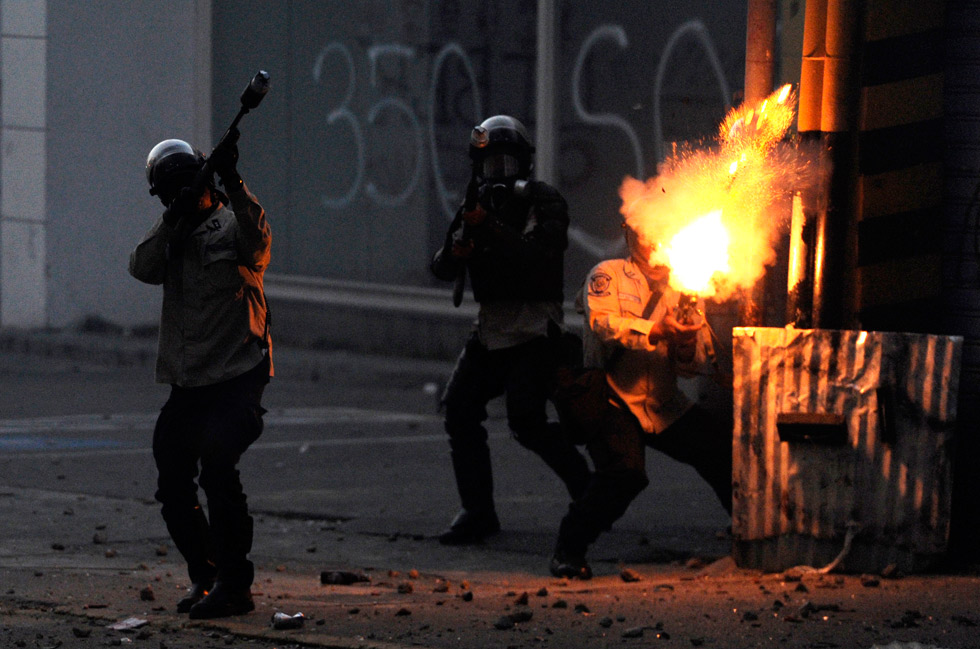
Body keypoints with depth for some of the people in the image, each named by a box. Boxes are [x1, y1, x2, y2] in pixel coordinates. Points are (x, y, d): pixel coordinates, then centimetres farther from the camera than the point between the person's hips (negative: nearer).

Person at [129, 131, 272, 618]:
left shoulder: (232, 226, -1)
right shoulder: (170, 237, 14)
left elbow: (257, 240, -25)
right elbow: (143, 267, -5)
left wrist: (232, 181, -37)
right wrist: (175, 215, -17)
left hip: (237, 378, -6)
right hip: (187, 385, 6)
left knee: (217, 465, -23)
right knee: (172, 486, 6)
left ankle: (234, 586, -18)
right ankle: (204, 577, 26)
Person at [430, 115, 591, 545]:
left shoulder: (544, 203, -4)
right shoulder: (478, 205, 14)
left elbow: (540, 256, -22)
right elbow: (441, 270, 10)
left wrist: (488, 227, -26)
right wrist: (455, 253, -14)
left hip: (534, 328, -7)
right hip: (491, 326, 7)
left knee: (526, 422, -18)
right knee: (460, 408, -4)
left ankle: (585, 485, 3)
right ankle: (478, 512, 4)